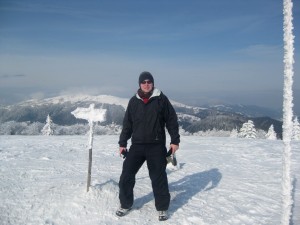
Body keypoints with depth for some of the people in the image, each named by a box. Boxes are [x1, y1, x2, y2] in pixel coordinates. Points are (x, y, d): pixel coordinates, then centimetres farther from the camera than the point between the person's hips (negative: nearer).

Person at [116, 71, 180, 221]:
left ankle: (162, 208, 20)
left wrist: (175, 141, -6)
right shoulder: (134, 101, 7)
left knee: (159, 178, 3)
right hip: (137, 145, 3)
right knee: (126, 176, 2)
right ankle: (125, 204, 21)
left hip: (157, 147, -3)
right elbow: (127, 124, 11)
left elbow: (172, 121, -1)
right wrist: (122, 143, 9)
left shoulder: (161, 99, -2)